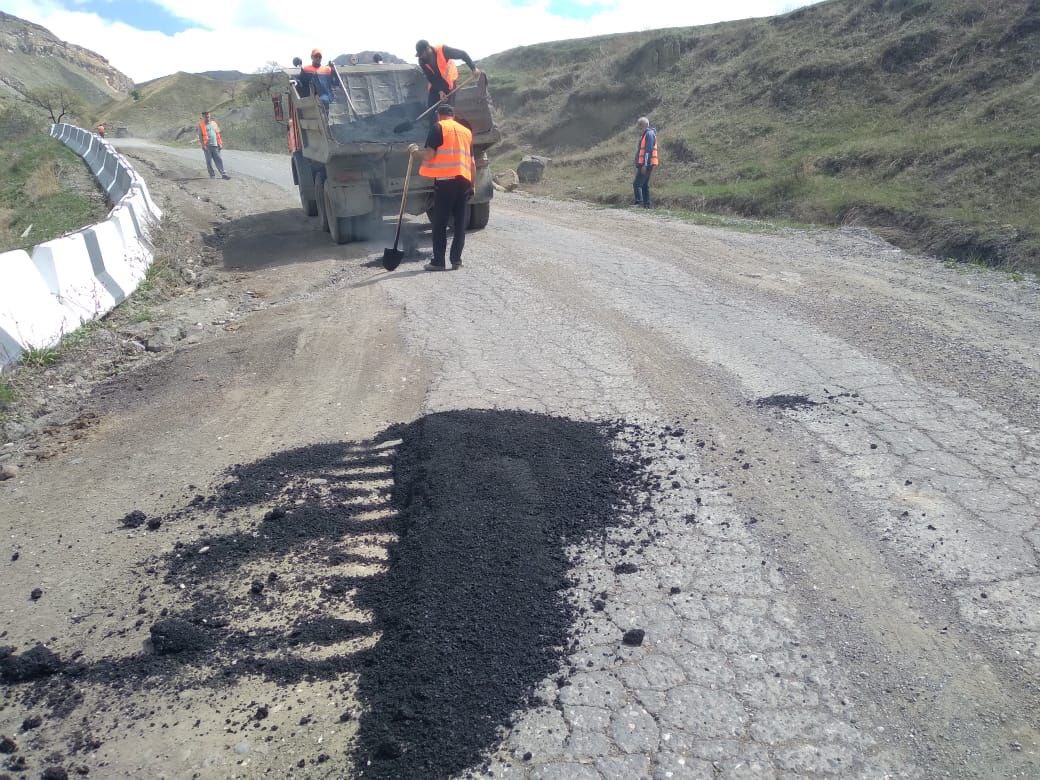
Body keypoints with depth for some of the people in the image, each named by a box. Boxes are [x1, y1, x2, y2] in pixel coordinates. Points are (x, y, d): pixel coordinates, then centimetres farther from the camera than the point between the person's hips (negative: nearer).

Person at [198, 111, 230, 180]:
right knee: (209, 161, 3)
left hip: (215, 145, 3)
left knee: (218, 160, -4)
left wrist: (220, 144, 9)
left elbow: (218, 134, 15)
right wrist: (203, 145, -12)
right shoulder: (201, 125, 0)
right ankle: (212, 175, 9)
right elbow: (200, 136, -3)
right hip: (207, 146, -3)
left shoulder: (214, 123, 12)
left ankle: (223, 174, -7)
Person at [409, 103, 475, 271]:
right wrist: (472, 184, 21)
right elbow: (472, 162, 17)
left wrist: (415, 151, 10)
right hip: (464, 181, 5)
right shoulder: (466, 131, 18)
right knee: (460, 223, 8)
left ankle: (438, 262, -2)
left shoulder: (438, 127, 0)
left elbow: (429, 154, -8)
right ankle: (456, 260, 7)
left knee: (440, 223, 0)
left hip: (445, 180, -5)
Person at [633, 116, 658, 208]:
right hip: (643, 164, 10)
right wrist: (639, 164, 21)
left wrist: (645, 165, -24)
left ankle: (639, 201, -16)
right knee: (645, 185, 11)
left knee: (637, 183, -13)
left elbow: (648, 150, -20)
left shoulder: (649, 134, -12)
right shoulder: (644, 134, 19)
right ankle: (646, 204, 14)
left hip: (646, 165, -10)